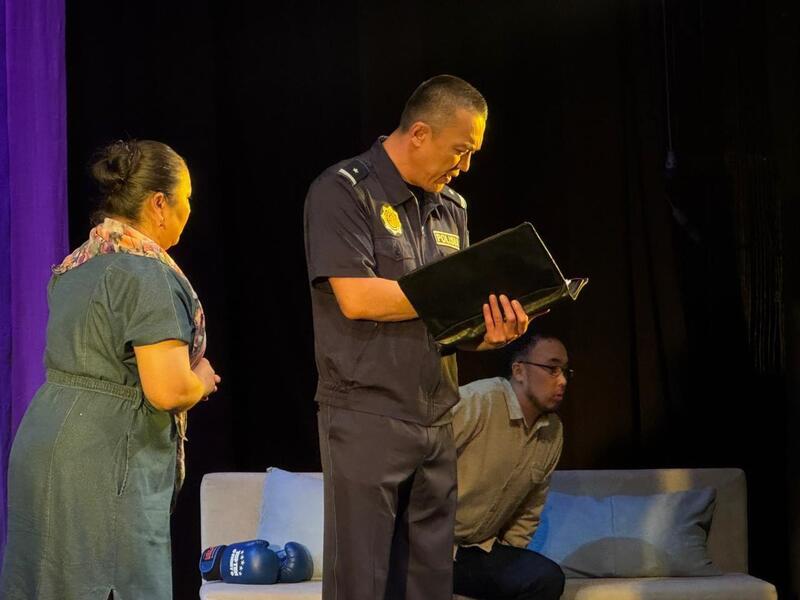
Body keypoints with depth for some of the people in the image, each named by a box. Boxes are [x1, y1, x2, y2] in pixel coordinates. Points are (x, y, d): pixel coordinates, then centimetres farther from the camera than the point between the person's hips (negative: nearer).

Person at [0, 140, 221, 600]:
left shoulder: (77, 264, 13)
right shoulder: (148, 273, -15)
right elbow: (168, 391, -22)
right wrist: (201, 380, -1)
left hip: (45, 446, 9)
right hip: (105, 464, -9)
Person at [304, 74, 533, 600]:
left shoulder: (451, 208, 14)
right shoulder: (344, 191, -8)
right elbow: (356, 297, -20)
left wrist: (488, 333, -7)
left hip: (436, 423, 7)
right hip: (366, 419, -7)